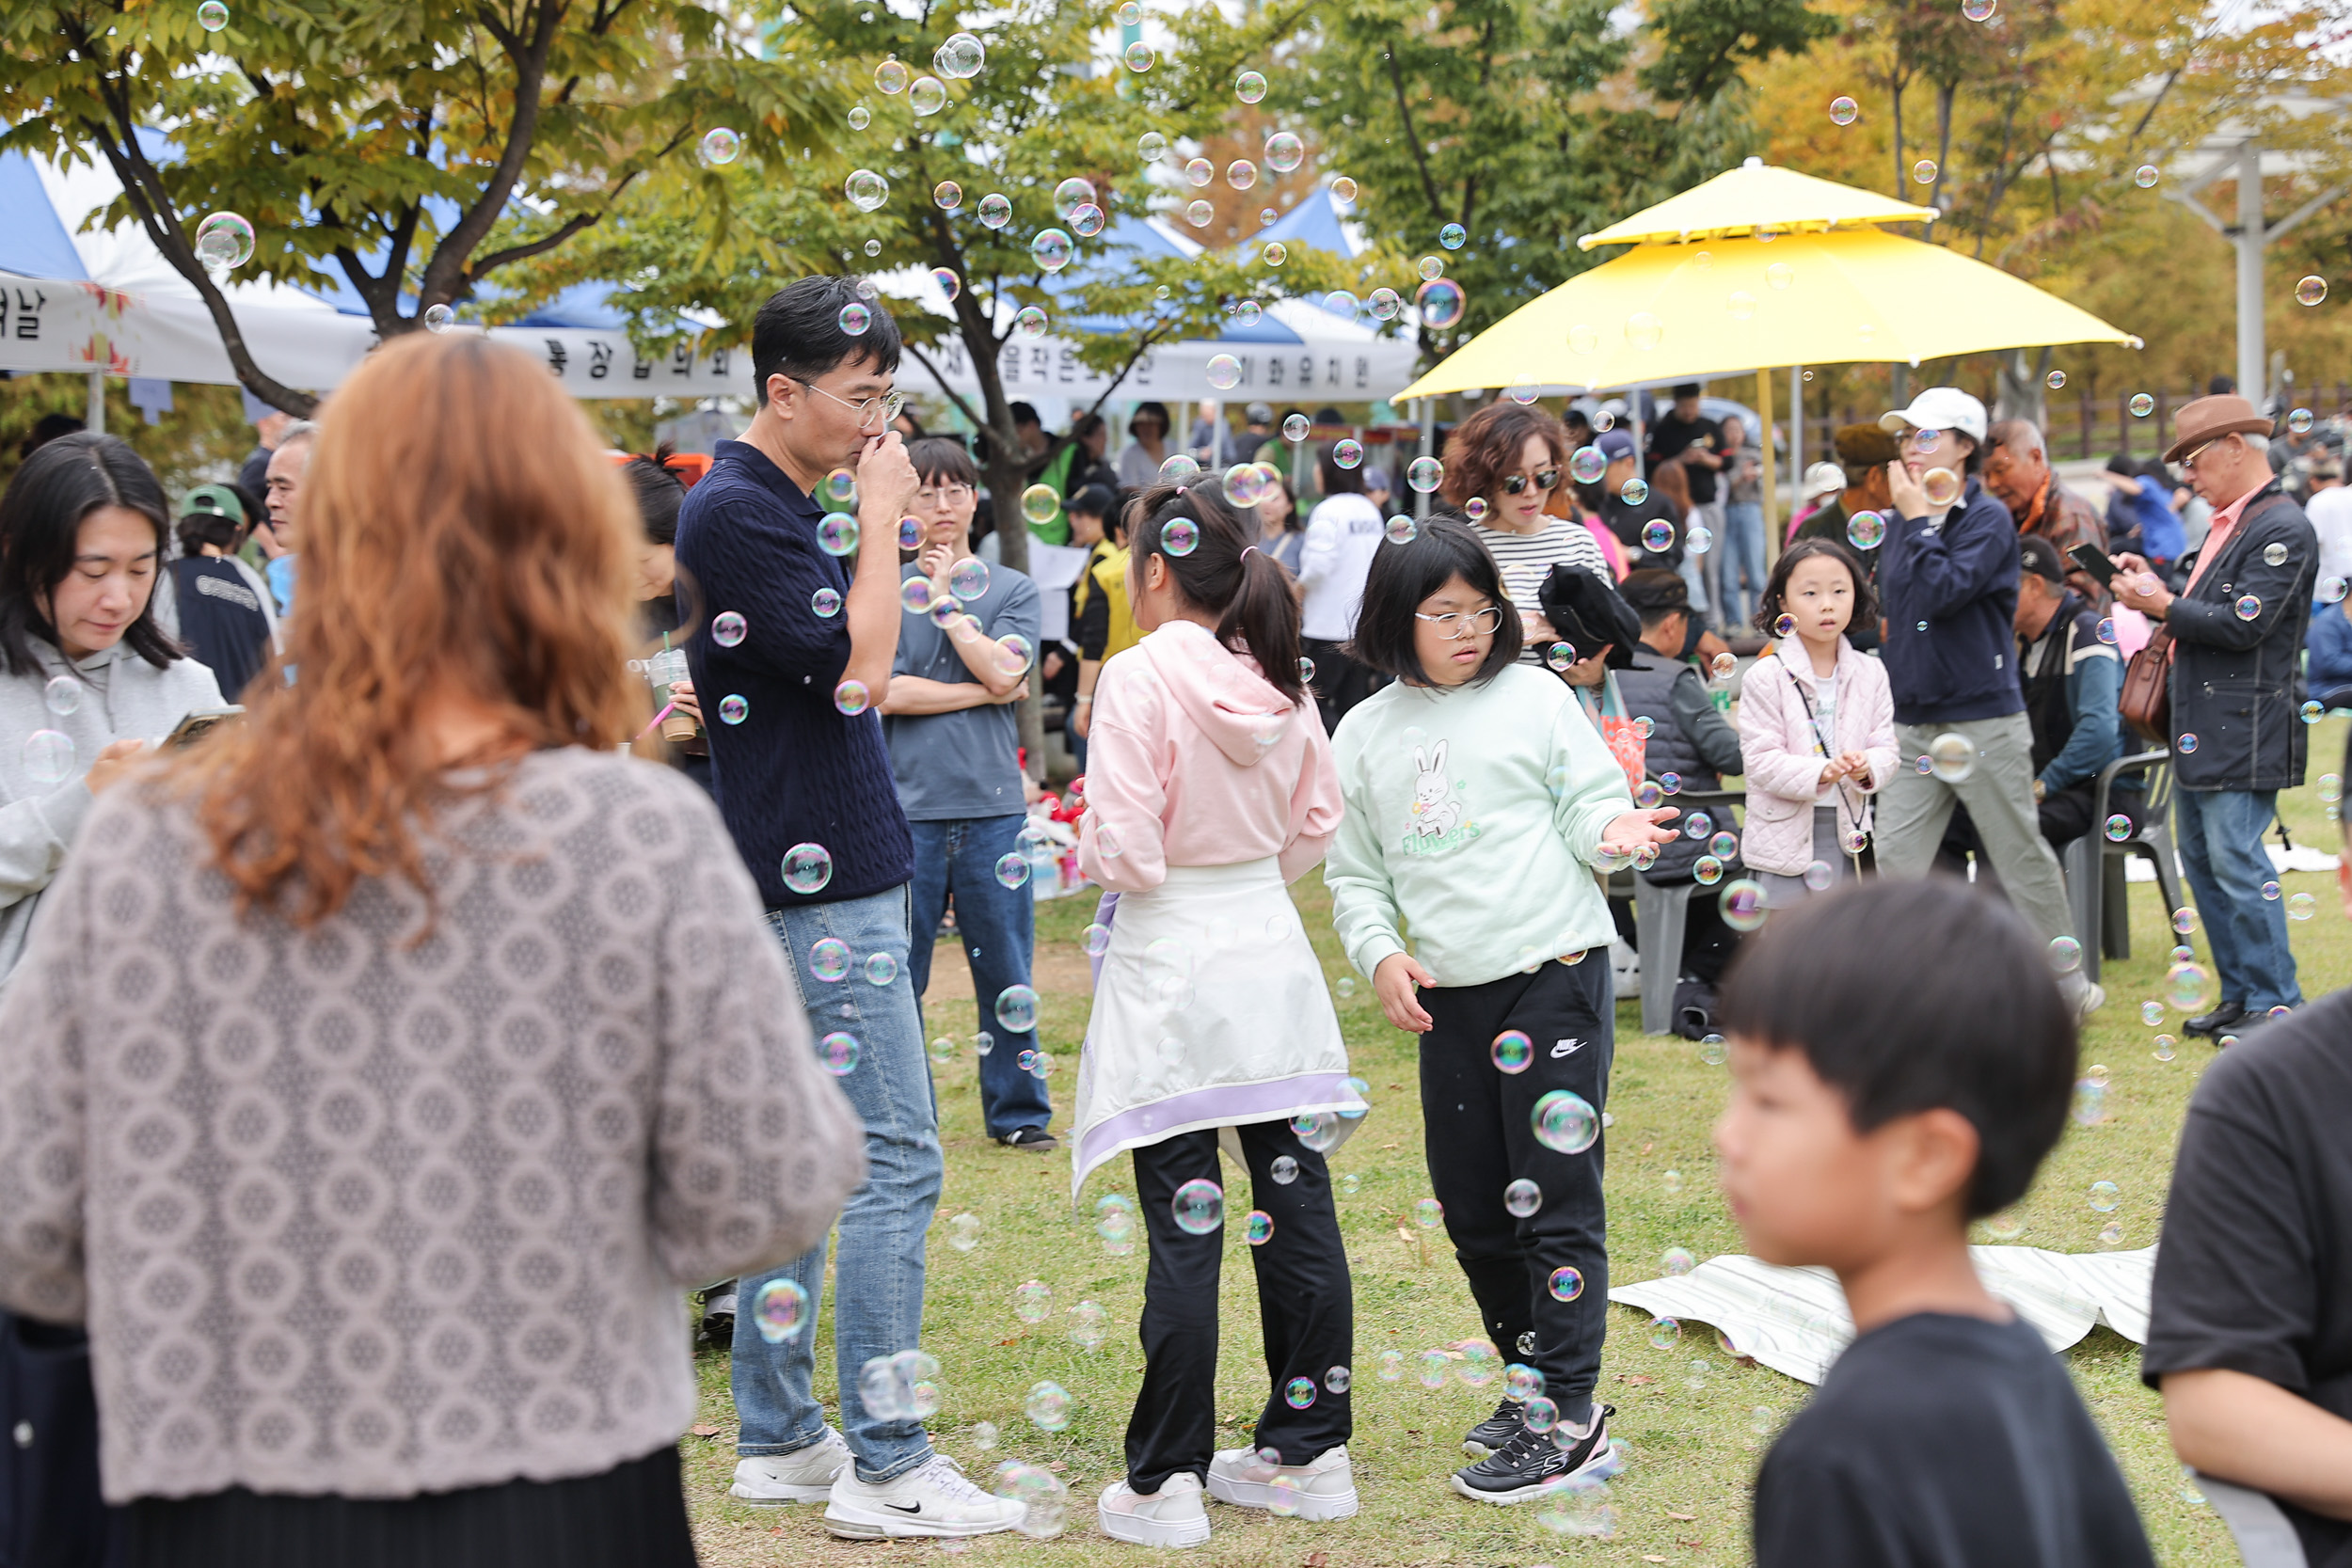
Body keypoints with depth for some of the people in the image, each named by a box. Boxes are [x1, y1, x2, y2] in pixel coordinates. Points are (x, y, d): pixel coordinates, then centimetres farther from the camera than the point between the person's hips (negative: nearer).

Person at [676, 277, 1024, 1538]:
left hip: (805, 876, 10)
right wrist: (883, 520, -11)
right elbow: (856, 668, -18)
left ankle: (777, 1438, 21)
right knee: (894, 1159, -8)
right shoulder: (737, 511, -15)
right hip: (820, 879, -10)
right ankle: (886, 1468, -3)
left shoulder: (782, 506, 16)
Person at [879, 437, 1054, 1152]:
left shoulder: (1012, 589, 10)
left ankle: (1017, 1111, 19)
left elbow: (1003, 671, -7)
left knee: (1004, 972, 6)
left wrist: (944, 599, -2)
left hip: (993, 806, 1)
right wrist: (984, 693, -6)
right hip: (908, 805, -1)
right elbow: (886, 692, -7)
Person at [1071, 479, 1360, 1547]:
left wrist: (1088, 851, 2)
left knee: (1185, 1232, -2)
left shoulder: (1140, 676, -15)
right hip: (1271, 953, 6)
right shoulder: (1278, 679, 4)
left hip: (1173, 970, -6)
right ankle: (1308, 1452, 21)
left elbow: (1127, 854, -19)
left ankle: (1165, 1484, 7)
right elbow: (1314, 825, 13)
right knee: (1296, 1209, 11)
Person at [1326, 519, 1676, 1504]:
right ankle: (1530, 1380, 30)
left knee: (1555, 1194, -4)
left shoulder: (1535, 697, 1)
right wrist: (1379, 954, -3)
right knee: (1472, 1208, 11)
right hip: (1448, 998, 4)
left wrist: (1613, 831, -20)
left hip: (1556, 976, -4)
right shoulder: (1365, 733, 10)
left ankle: (1572, 1415, 3)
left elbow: (1588, 802, 3)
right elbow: (1354, 872, 13)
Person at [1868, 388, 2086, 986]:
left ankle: (2067, 985, 18)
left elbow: (1946, 592, -20)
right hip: (1912, 723, 6)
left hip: (1983, 718, -6)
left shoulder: (1988, 519, -7)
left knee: (2022, 858, 4)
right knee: (1896, 858, -3)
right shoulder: (1899, 523, 12)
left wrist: (1919, 517, -13)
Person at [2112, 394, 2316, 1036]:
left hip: (2243, 731, -10)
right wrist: (2153, 588, 5)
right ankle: (2239, 996, 22)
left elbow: (2243, 625, -21)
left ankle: (2276, 1006, 1)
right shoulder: (2229, 523, 16)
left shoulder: (2282, 529, -14)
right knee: (2202, 862, 13)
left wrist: (2164, 606, -13)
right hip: (2200, 729, 10)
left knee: (2237, 864, -8)